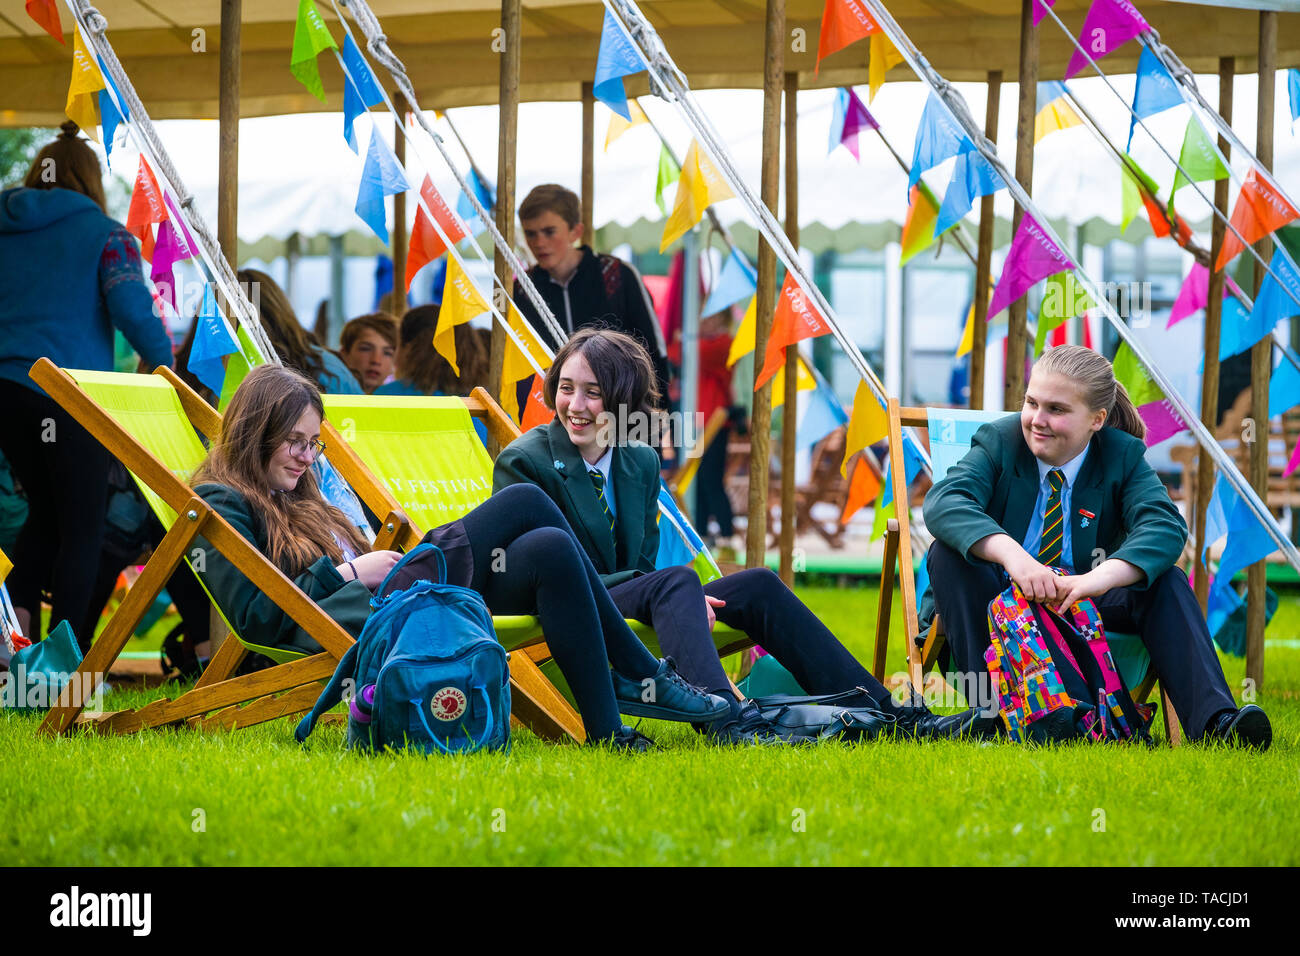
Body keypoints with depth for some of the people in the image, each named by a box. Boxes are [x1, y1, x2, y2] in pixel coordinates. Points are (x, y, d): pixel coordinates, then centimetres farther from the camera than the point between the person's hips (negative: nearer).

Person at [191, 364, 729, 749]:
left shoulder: (291, 499, 31)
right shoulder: (221, 504, 1)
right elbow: (254, 616, -11)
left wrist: (380, 555, 6)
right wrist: (346, 573, -9)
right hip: (351, 626, -10)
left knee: (549, 551, -15)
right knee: (526, 503, -16)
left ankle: (608, 730, -19)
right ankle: (643, 676, -11)